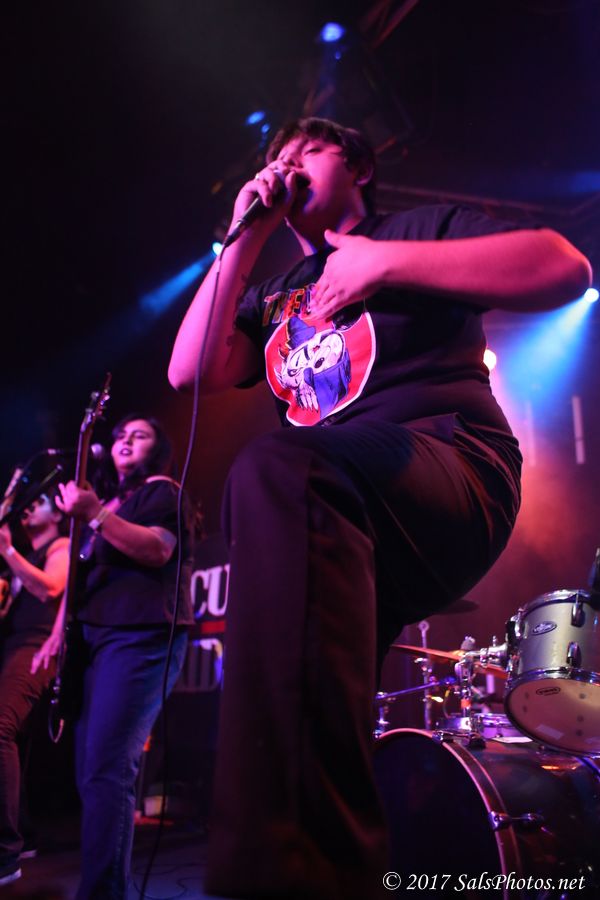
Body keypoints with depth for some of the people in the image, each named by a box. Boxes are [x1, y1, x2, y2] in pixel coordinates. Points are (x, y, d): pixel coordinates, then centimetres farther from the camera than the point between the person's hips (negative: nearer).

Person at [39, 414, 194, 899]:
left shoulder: (163, 491, 3)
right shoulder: (107, 501, 26)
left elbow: (158, 550, -15)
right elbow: (80, 576, 26)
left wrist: (95, 514, -18)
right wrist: (58, 634, 17)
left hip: (140, 638, -8)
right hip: (95, 640, 9)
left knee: (106, 772, -17)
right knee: (90, 774, 7)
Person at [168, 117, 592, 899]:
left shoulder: (421, 227, 15)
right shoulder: (275, 295, 28)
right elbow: (191, 371, 12)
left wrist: (389, 261, -9)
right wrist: (244, 241, 11)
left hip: (451, 472, -7)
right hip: (336, 520, 7)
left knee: (276, 470, -36)